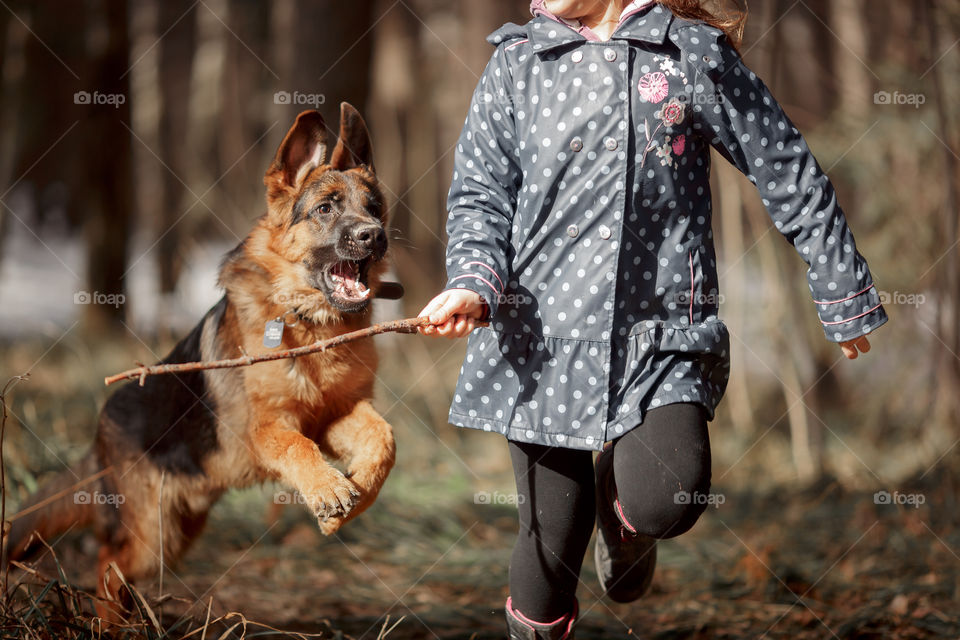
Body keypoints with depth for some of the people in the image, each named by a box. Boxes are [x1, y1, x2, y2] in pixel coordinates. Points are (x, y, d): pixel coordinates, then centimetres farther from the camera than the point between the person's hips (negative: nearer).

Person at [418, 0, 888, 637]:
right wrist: (473, 282, -13)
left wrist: (846, 298, 12)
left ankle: (624, 519, 11)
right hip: (543, 333, 2)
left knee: (667, 499, -26)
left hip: (665, 338, -2)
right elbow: (480, 194, 8)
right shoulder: (516, 62, 7)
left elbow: (792, 177, 8)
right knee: (550, 547, 3)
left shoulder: (696, 54, 2)